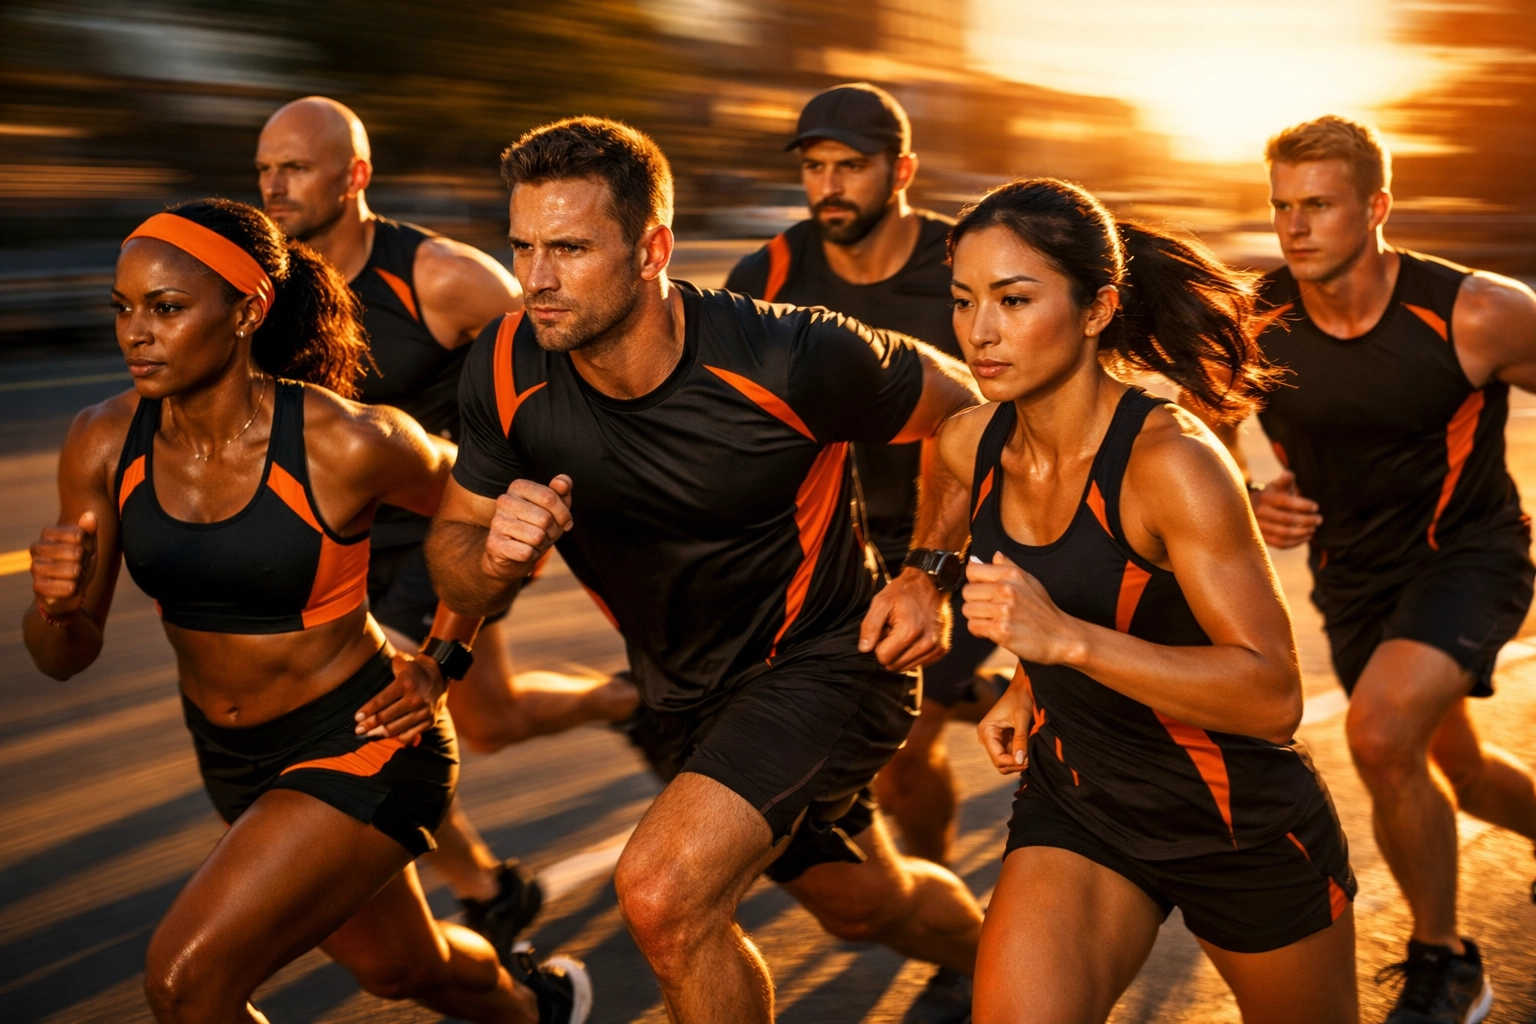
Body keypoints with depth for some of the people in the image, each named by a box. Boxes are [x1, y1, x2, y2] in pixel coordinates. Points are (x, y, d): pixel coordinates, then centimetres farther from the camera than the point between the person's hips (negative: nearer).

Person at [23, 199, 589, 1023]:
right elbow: (65, 658, -5)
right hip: (231, 758, 6)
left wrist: (442, 660, -7)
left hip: (361, 747, -6)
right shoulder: (104, 444, -12)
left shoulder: (343, 444, -26)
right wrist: (54, 603, -26)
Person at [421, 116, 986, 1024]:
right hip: (686, 692, 6)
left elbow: (965, 406, -11)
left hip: (827, 657, -5)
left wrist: (932, 575, -17)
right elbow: (453, 548, -6)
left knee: (662, 892, -26)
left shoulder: (791, 360, -29)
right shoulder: (506, 373, -18)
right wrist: (497, 555, -29)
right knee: (863, 903, 26)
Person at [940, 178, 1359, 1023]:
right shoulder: (970, 447, -7)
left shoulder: (1173, 461, -27)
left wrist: (1067, 639, -39)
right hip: (1074, 801, 4)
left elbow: (1274, 696, -30)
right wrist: (1028, 690, 5)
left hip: (1241, 823, -4)